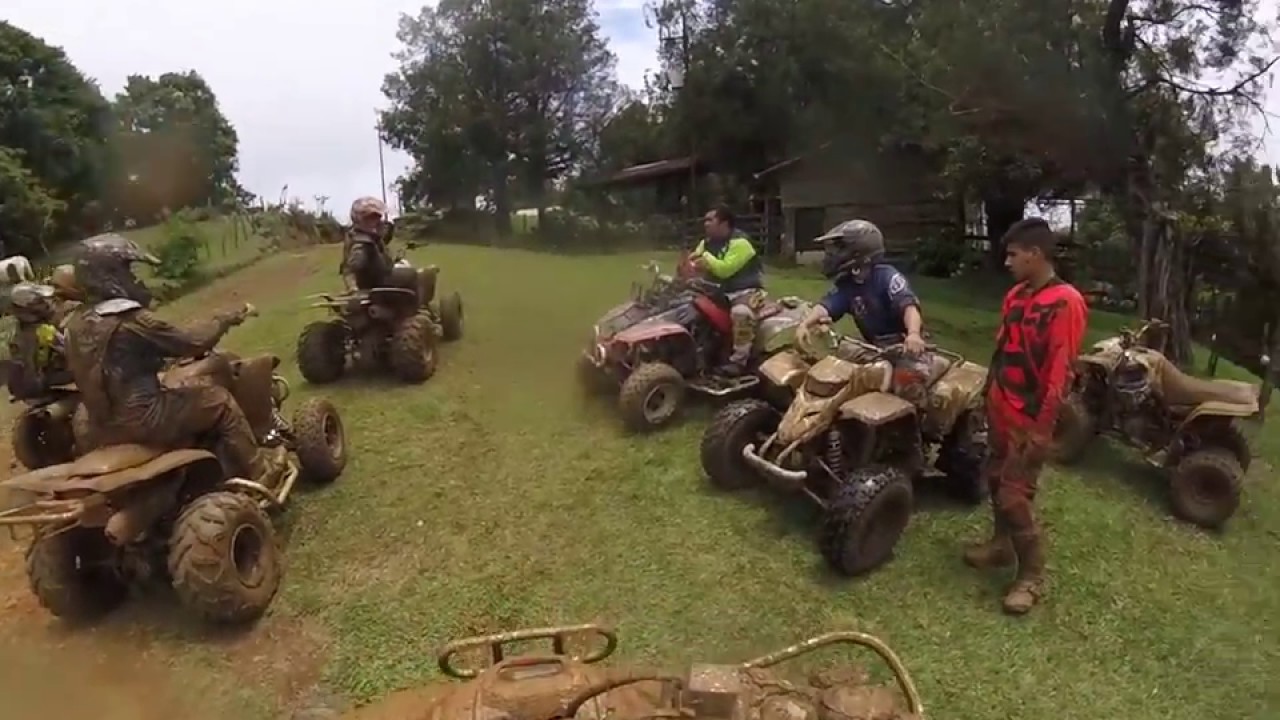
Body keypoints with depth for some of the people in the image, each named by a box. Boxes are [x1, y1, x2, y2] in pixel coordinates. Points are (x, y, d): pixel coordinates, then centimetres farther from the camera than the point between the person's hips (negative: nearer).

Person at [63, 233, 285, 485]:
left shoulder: (76, 324, 6)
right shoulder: (130, 321, -21)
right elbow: (190, 342, -14)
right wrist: (225, 320, 1)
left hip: (104, 427, 10)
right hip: (142, 420, -9)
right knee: (219, 400, 2)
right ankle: (257, 472, 11)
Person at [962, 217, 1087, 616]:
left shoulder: (1065, 302, -19)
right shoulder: (1016, 295, 7)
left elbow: (1059, 373, -21)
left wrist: (1041, 429, -20)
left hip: (1029, 420, -8)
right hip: (1000, 410, 8)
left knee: (1015, 497, -5)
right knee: (996, 480, 19)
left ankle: (1032, 576, 11)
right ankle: (1001, 545, 38)